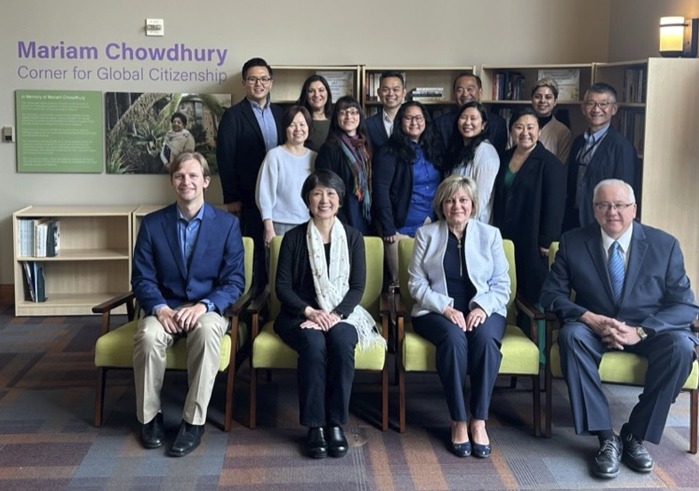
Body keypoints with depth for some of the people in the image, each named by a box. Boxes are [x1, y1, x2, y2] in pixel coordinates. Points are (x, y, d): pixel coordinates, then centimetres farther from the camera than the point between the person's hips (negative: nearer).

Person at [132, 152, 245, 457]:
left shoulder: (227, 224, 2)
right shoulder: (152, 224, 5)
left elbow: (234, 281, -3)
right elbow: (142, 279, 2)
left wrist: (203, 306, -21)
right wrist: (161, 309, -18)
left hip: (208, 310, -1)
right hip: (164, 308, 1)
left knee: (207, 330, -36)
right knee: (148, 335, -32)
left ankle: (194, 421, -24)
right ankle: (150, 416, -10)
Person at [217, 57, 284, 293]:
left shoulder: (280, 113, 13)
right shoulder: (233, 115, -2)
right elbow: (225, 159, -6)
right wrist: (231, 199, -9)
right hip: (249, 199, -4)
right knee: (252, 251, -1)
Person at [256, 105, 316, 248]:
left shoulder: (314, 157, 10)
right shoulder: (275, 155, -4)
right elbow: (264, 194, -6)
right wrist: (269, 229, -11)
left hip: (309, 226, 4)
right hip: (281, 226, -4)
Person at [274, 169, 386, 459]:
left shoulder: (353, 238, 8)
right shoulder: (294, 237, 4)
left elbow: (357, 287, 2)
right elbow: (282, 286, 0)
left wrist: (336, 315, -15)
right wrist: (310, 311, -16)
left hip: (341, 313, 1)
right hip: (300, 315, -1)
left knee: (342, 341, -33)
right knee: (314, 343, -34)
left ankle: (336, 423, -23)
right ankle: (314, 426, -25)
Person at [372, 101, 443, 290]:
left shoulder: (433, 147, 10)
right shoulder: (390, 151, -7)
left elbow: (440, 186, 13)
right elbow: (381, 191, -12)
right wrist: (389, 230, -17)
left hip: (432, 226, 5)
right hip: (403, 227, -5)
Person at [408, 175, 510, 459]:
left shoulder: (490, 234, 11)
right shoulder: (426, 234, 9)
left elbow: (502, 284, 6)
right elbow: (416, 282, 1)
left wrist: (482, 307, -15)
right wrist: (446, 308, -14)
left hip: (482, 310, 1)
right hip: (437, 310, -1)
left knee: (486, 338, -33)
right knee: (454, 337, -35)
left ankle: (479, 422, -25)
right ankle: (458, 422, -25)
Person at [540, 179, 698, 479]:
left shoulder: (664, 244, -3)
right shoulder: (573, 242, -1)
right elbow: (551, 294, -3)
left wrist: (640, 331, -22)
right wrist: (591, 319, -21)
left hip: (649, 331, 0)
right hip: (594, 328, 0)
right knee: (571, 335, -33)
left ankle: (636, 435, -15)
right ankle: (606, 437, -27)